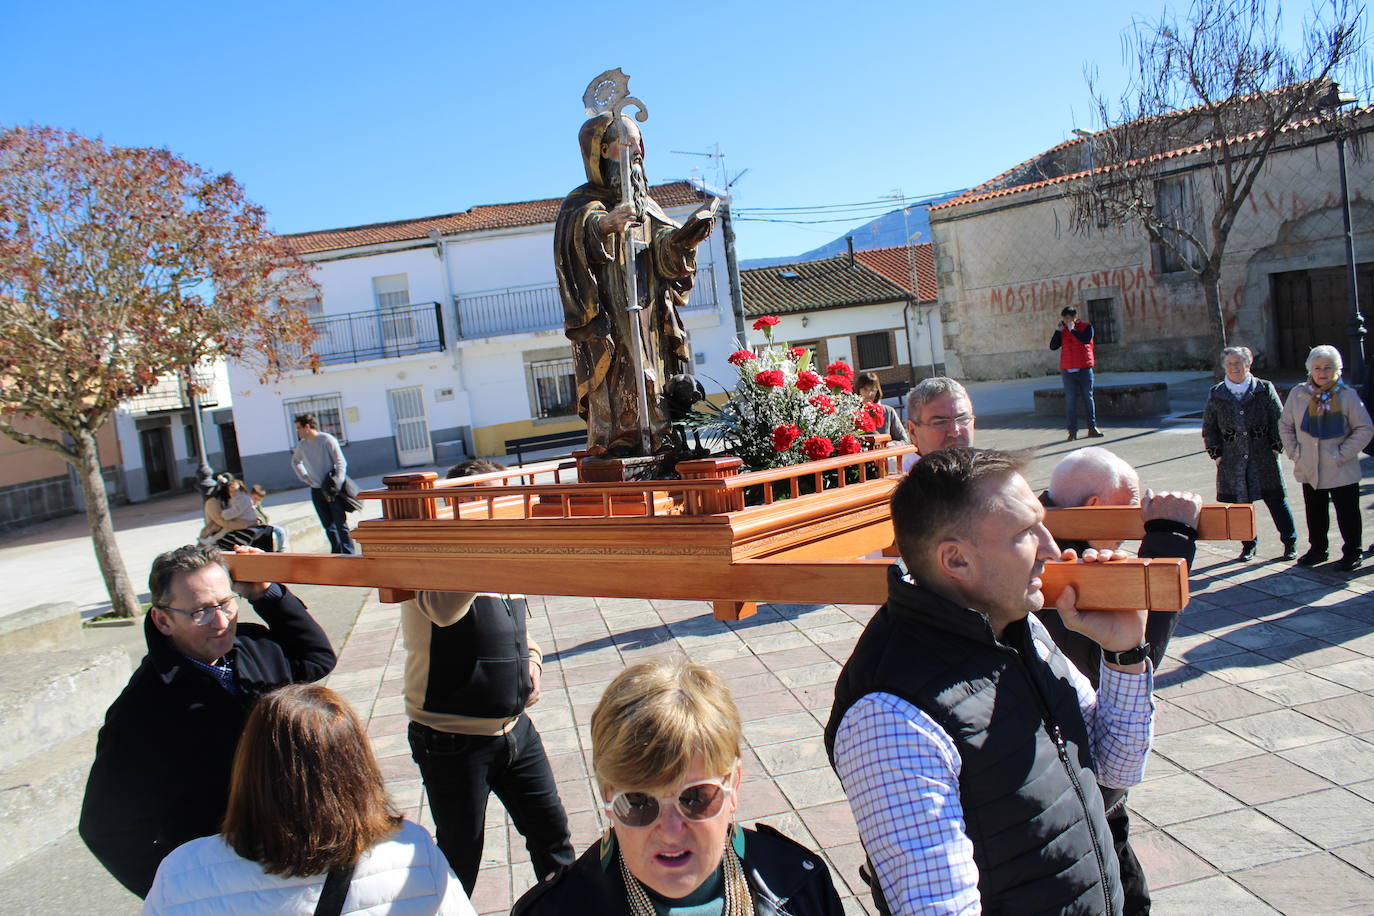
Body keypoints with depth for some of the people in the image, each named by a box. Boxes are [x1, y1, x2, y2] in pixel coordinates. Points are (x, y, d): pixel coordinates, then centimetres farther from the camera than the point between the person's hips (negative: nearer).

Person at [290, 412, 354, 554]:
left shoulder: (327, 440, -8)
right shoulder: (302, 445, 11)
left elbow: (341, 463, -11)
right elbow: (295, 462, 32)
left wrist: (336, 485, -19)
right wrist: (305, 478, 17)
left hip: (332, 491, -6)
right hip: (316, 491, 6)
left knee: (341, 525, -6)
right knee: (328, 526, 9)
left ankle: (349, 554, -4)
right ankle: (336, 553, 16)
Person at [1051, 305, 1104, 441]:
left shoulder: (1086, 327, 2)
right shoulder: (1063, 331, 11)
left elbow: (1086, 340, -17)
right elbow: (1053, 346, 3)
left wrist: (1072, 329, -12)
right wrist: (1058, 330, -4)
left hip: (1084, 369, -2)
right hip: (1068, 371, 2)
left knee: (1088, 398, 5)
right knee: (1070, 401, -2)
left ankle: (1092, 428, 11)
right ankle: (1073, 431, -2)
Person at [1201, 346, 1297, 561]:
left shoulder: (1264, 389, 3)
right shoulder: (1216, 394, 7)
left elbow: (1280, 421, 6)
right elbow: (1208, 428, 12)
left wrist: (1276, 447, -1)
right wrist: (1216, 454, 5)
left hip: (1263, 456, -1)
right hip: (1232, 460, 1)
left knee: (1276, 500, 2)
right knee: (1238, 503, 3)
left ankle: (1290, 543, 16)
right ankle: (1248, 545, 18)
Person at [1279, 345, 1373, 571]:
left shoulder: (1347, 395, -7)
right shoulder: (1298, 394, 1)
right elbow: (1285, 424, 11)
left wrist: (1343, 453, -11)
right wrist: (1293, 451, 1)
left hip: (1342, 471, -3)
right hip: (1309, 469, 3)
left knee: (1347, 513, 5)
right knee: (1315, 512, 15)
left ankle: (1352, 552, 20)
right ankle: (1317, 549, 30)